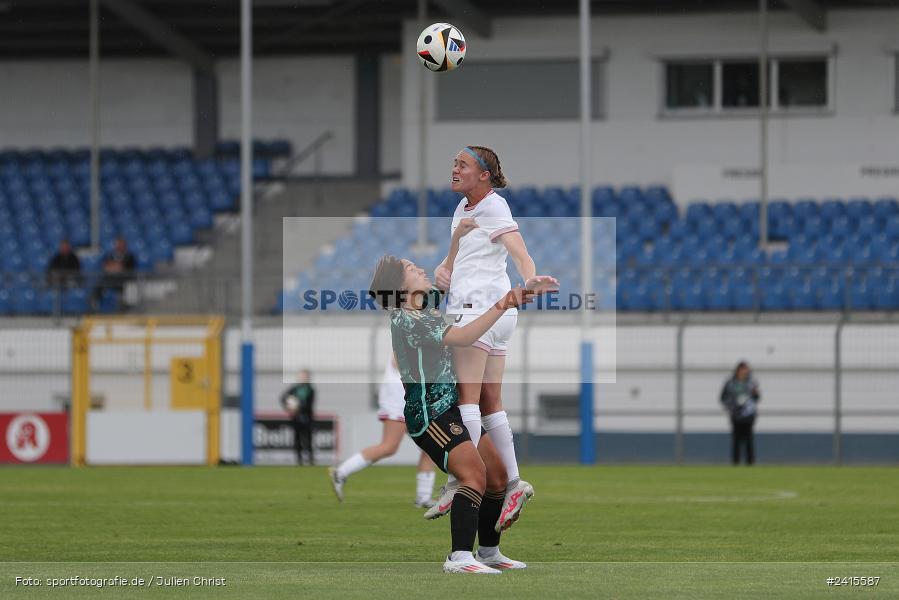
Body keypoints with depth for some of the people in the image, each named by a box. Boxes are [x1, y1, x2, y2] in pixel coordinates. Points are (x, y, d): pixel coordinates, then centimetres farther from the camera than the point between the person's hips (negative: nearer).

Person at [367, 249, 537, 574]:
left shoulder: (428, 304, 14)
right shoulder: (404, 320, -16)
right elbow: (462, 337, -25)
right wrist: (502, 305, -27)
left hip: (453, 408, 11)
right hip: (430, 415, -11)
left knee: (497, 475, 12)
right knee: (475, 474, -28)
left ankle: (489, 552, 26)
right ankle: (459, 557, -37)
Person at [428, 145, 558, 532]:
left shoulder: (494, 208, -8)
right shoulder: (463, 208, 18)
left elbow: (520, 253, -21)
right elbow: (455, 255, 29)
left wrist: (531, 281, -41)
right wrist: (442, 270, 6)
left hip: (480, 307, -9)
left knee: (466, 393, -16)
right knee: (489, 402, 8)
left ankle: (460, 482, -23)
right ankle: (513, 484, 7)